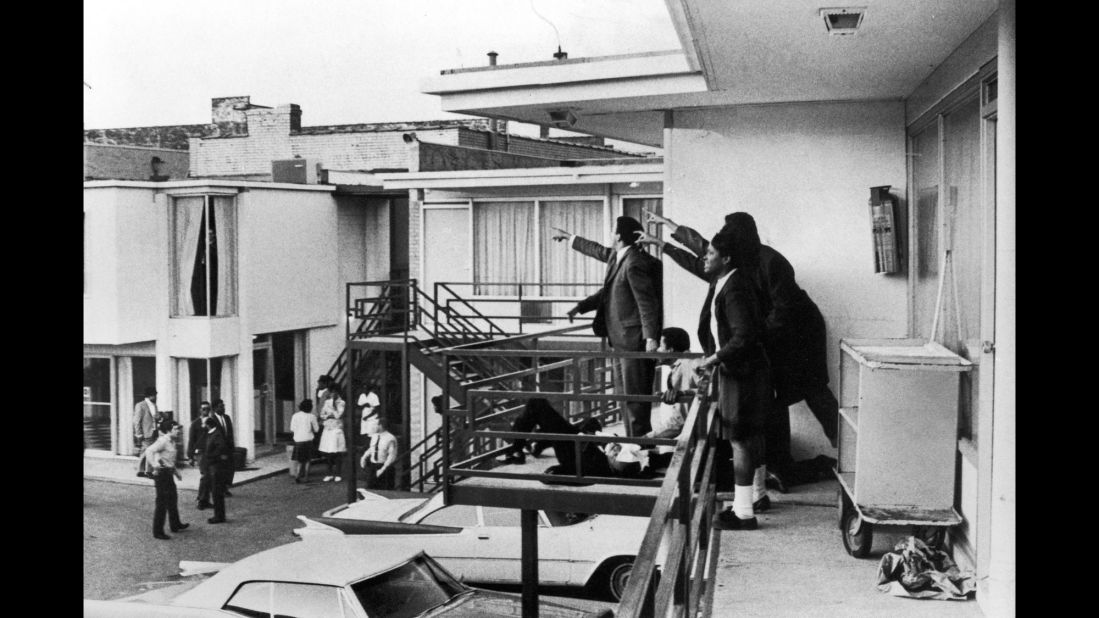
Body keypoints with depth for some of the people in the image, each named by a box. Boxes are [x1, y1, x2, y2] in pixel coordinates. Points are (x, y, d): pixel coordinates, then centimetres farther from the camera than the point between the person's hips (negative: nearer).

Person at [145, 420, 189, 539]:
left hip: (168, 473, 10)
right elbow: (149, 451, -31)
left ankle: (175, 525, 37)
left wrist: (175, 471, 27)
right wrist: (153, 464, -44)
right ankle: (157, 532, 1)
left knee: (172, 498, 21)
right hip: (161, 473, -10)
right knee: (162, 502, -6)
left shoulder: (172, 442, 11)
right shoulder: (163, 441, -17)